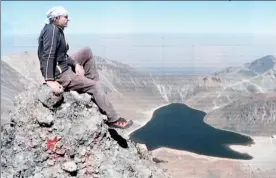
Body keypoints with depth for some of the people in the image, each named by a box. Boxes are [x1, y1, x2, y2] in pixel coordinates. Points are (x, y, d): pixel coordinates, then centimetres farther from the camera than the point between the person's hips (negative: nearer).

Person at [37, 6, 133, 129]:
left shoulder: (57, 30, 10)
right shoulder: (52, 30, -19)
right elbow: (48, 56, -28)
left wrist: (76, 64, -3)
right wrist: (50, 81, -34)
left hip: (64, 67, 10)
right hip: (59, 74, -10)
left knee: (87, 52, 13)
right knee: (95, 86, -8)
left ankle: (92, 85, 10)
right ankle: (113, 120, -3)